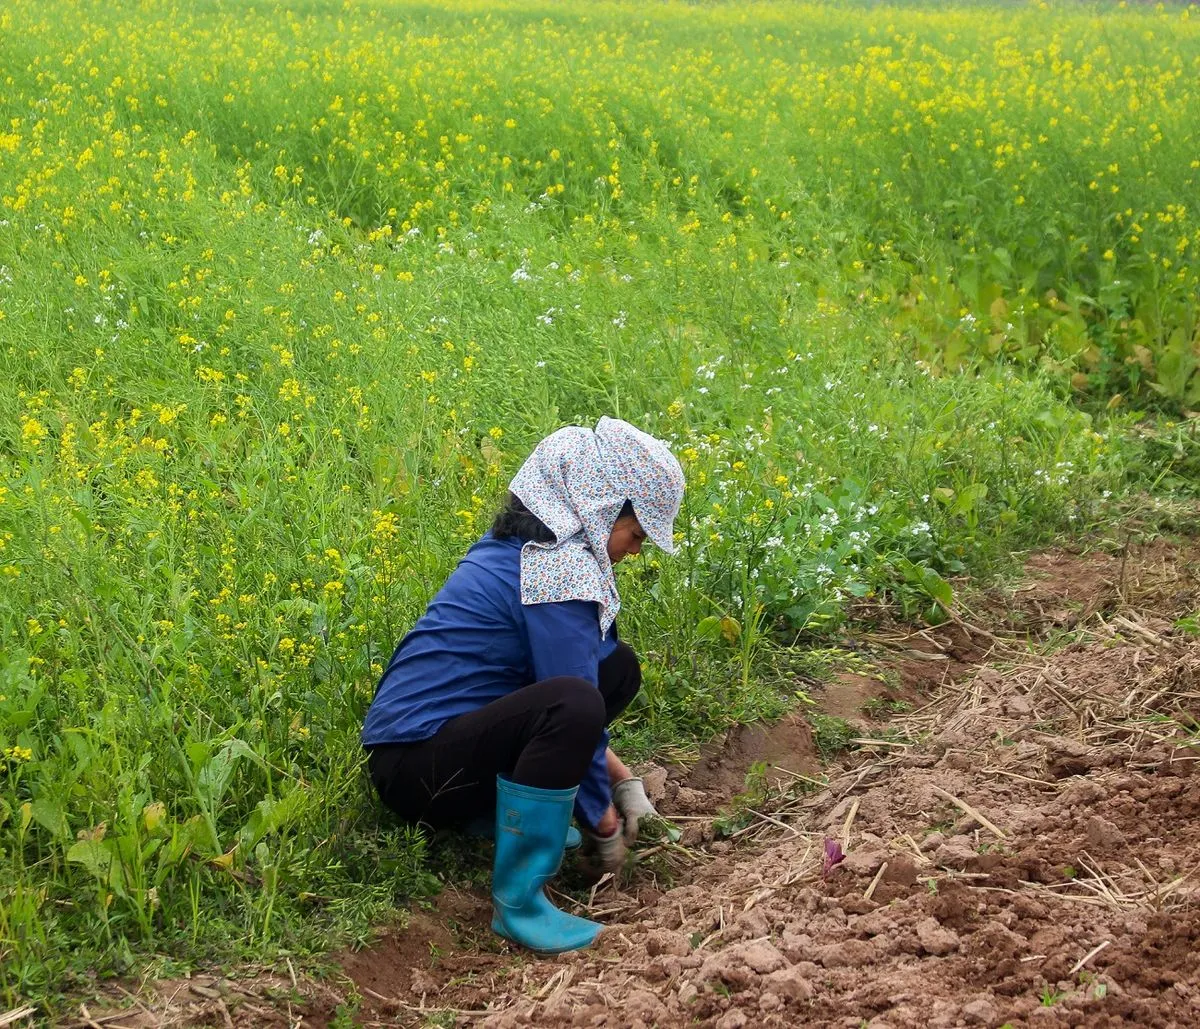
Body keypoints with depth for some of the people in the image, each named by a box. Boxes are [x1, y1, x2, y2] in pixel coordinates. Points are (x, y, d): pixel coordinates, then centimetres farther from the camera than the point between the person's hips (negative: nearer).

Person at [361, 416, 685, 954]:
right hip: (419, 768, -10)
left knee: (618, 665, 11)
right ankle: (517, 899, -21)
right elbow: (573, 708, -17)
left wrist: (619, 776, 16)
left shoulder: (527, 545, 10)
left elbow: (586, 669, 21)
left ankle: (498, 813, 10)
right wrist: (603, 823, -3)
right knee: (568, 707, -35)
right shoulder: (559, 570, -19)